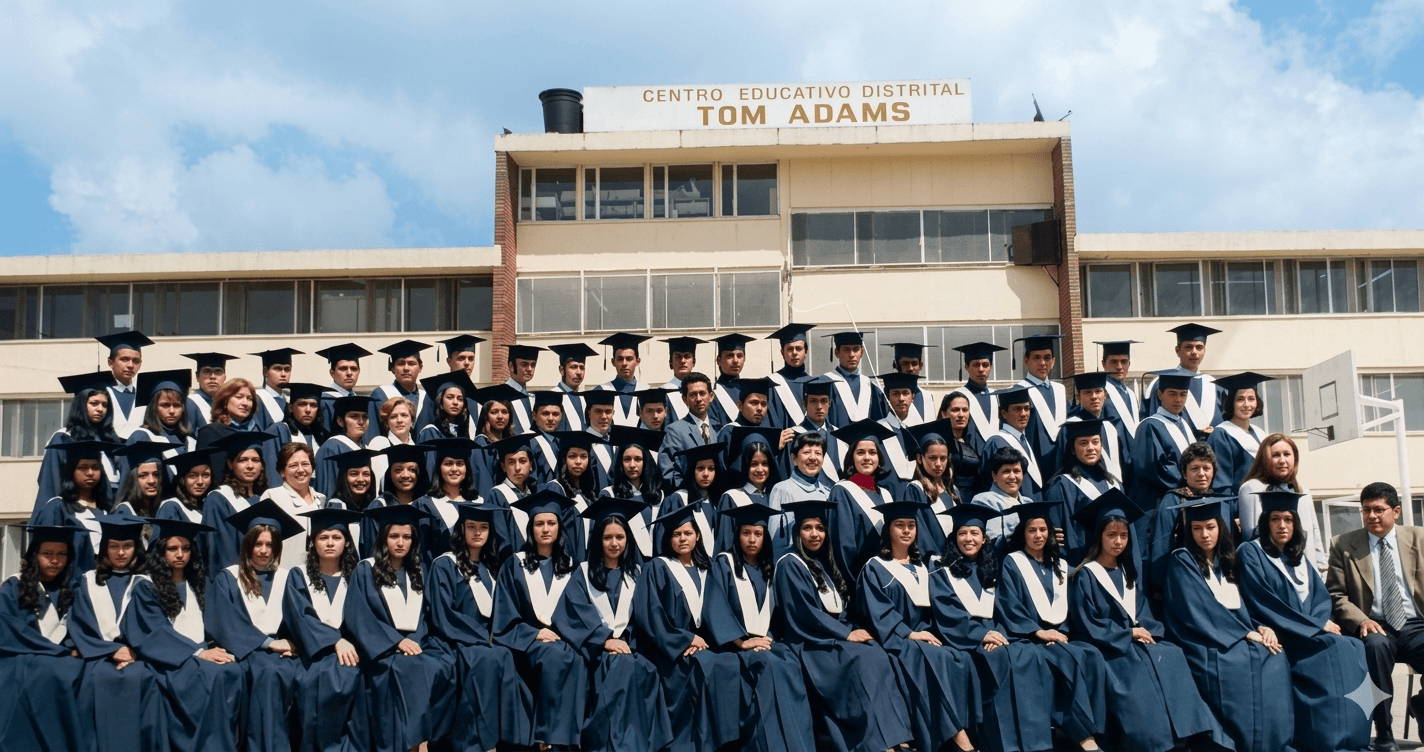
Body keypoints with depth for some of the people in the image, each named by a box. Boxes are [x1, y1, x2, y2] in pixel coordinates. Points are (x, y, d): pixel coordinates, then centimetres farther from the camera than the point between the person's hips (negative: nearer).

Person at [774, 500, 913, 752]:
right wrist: (847, 634, -15)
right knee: (862, 660, -30)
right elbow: (805, 613, -14)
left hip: (838, 636, 7)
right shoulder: (790, 565, -5)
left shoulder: (826, 564, 18)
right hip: (811, 642, -7)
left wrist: (853, 631, -4)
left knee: (878, 655, -22)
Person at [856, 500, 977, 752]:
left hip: (922, 636, 5)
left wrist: (925, 632, -5)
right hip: (894, 641, -5)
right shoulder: (875, 568, 3)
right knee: (934, 661, -33)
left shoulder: (922, 568, 20)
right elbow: (876, 612, -9)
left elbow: (929, 608, 16)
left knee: (961, 660, -25)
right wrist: (909, 634, -18)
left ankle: (963, 730, -25)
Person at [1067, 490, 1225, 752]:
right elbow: (1086, 625, -8)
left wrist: (1146, 632, -9)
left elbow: (1145, 615, 13)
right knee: (1141, 669, -32)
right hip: (1106, 647, -5)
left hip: (1137, 642, 5)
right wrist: (1128, 634, -9)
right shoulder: (1085, 575, -1)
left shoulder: (1129, 574, 19)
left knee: (1172, 657, -22)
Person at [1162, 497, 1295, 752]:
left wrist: (1261, 627, -8)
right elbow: (1200, 612, -13)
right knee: (1240, 664, -32)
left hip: (1237, 638, 6)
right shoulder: (1182, 561, -3)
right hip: (1204, 643, -6)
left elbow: (1240, 606, 14)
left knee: (1275, 659, -21)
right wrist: (1247, 634, -15)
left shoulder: (1226, 561, 17)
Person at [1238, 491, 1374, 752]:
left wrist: (1318, 624, -11)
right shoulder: (1250, 553, -2)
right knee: (1335, 651, -28)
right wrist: (1317, 625, -11)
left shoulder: (1298, 557, 20)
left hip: (1310, 636, 6)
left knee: (1354, 649, -20)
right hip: (1279, 639, -6)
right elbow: (1262, 604, -11)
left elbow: (1322, 596, 12)